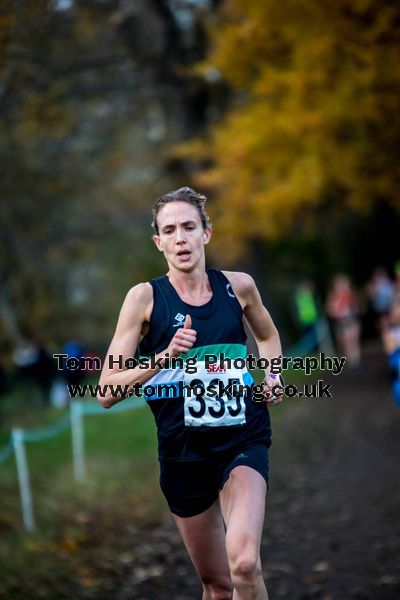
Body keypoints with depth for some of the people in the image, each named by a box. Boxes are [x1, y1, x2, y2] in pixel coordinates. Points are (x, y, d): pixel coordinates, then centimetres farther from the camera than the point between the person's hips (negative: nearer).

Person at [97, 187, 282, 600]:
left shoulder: (238, 286, 1)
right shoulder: (145, 297, -6)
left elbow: (268, 335, 24)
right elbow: (107, 392, -9)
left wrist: (271, 376, 5)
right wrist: (164, 358, -22)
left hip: (243, 441, 0)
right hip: (184, 452, 0)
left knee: (244, 563, -26)